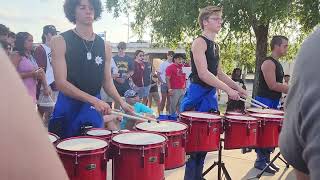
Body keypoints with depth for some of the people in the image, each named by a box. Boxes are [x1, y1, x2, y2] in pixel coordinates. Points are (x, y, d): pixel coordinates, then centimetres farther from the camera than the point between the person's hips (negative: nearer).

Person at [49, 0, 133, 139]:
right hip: (68, 108, -2)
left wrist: (121, 102, -5)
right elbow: (61, 83, -15)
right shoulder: (60, 41, -7)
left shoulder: (105, 47, 6)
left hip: (94, 110, 3)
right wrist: (93, 100, -25)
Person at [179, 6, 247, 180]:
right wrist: (228, 90, -24)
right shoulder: (199, 42, -11)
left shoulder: (215, 45, 16)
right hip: (197, 96, -9)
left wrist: (237, 87, 14)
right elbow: (203, 74, -22)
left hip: (210, 95, 9)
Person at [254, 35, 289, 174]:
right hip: (265, 101, -10)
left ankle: (266, 158, 22)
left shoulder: (277, 64, 16)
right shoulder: (268, 63, -15)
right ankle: (260, 160, 6)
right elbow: (272, 85, -22)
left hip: (274, 102, 10)